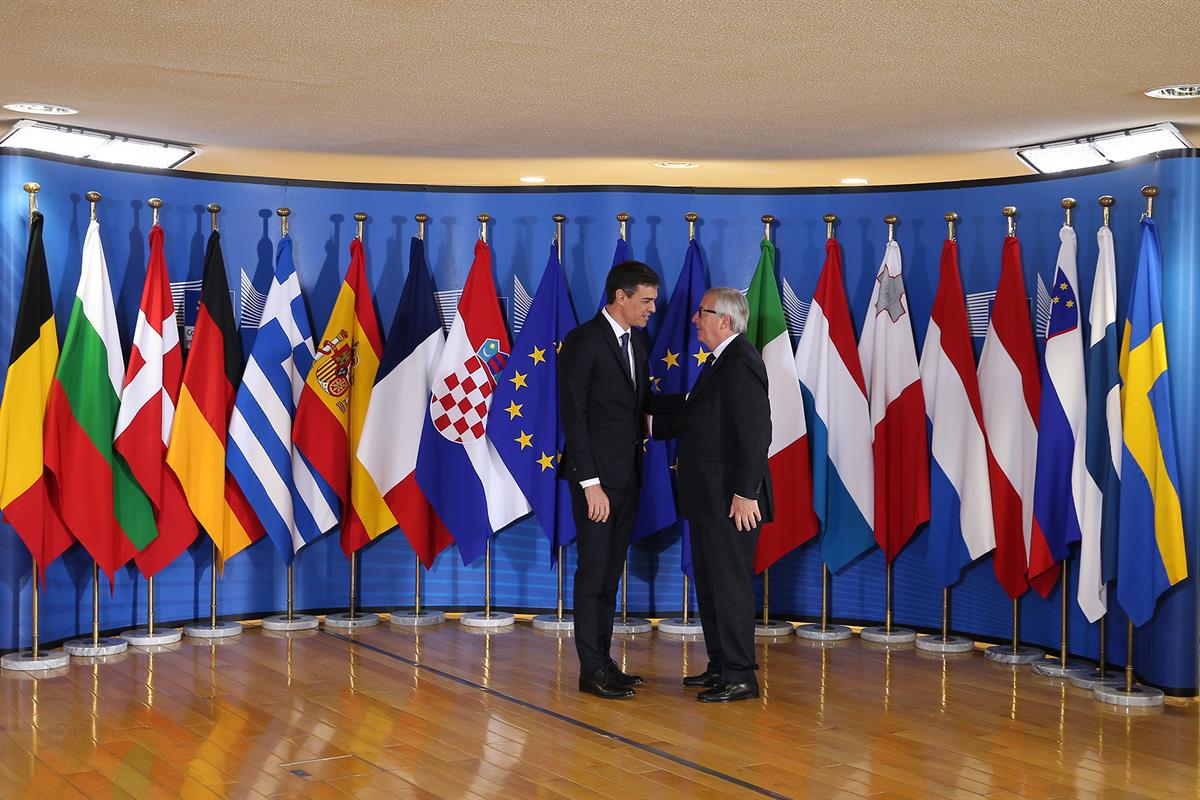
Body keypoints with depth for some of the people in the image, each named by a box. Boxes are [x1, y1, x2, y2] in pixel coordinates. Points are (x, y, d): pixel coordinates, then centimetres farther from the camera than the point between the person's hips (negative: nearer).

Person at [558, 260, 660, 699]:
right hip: (596, 476, -8)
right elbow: (573, 416, -15)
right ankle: (591, 669, 5)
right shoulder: (582, 342, -12)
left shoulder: (638, 340, 12)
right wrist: (591, 483, -18)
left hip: (627, 476, 8)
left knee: (611, 571, 12)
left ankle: (604, 659, 20)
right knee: (593, 569, -2)